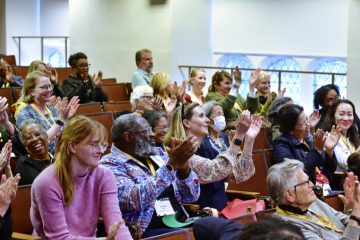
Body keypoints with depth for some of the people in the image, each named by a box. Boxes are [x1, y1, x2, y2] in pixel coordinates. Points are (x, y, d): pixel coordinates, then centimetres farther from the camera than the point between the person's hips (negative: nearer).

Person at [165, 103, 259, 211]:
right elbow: (217, 170, -24)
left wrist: (249, 139, 3)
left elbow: (240, 174, 11)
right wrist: (239, 135, -26)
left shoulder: (206, 151, 16)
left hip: (223, 213, 8)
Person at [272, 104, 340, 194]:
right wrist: (316, 150, -14)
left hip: (328, 188, 7)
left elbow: (331, 169, 19)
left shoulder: (310, 138, 17)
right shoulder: (281, 143, -2)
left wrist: (329, 150, 0)